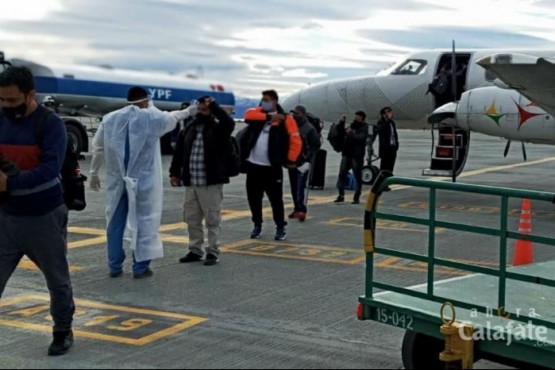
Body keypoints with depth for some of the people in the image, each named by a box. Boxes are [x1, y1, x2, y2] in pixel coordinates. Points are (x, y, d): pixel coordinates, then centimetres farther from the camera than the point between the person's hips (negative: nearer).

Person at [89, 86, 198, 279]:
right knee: (144, 222, 3)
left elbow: (98, 148, 12)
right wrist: (187, 112, 36)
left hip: (116, 179, 4)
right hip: (143, 180, -4)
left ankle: (115, 266, 15)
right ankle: (140, 267, 6)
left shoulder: (109, 119, 7)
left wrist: (94, 173, 22)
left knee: (115, 223, 10)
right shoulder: (153, 118, -3)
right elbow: (171, 118, 16)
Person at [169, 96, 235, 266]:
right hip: (190, 183, 6)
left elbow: (229, 123, -28)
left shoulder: (218, 128, -4)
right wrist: (174, 172, 12)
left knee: (213, 219, 0)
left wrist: (214, 105, -21)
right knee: (192, 218, 13)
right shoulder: (188, 129, 12)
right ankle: (195, 250, 24)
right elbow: (179, 151, 16)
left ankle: (213, 252, 8)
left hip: (211, 183, -6)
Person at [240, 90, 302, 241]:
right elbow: (248, 115, -14)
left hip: (272, 167, -4)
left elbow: (296, 141, -7)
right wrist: (269, 116, -16)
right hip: (253, 165, 4)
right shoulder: (258, 113, 9)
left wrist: (291, 160, -9)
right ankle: (257, 225, 24)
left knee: (276, 198, 0)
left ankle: (280, 228, 12)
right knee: (253, 197, 10)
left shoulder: (285, 119, -4)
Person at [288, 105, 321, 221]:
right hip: (292, 162, 7)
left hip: (304, 163, -7)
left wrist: (308, 158, -14)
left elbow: (317, 144, -11)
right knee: (294, 187, 10)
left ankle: (302, 210, -18)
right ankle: (297, 209, 19)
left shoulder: (309, 128, -10)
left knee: (301, 186, -14)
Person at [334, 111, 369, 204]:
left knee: (357, 177, 0)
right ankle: (341, 195, 9)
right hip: (347, 154, 7)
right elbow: (341, 133, 20)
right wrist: (342, 122, 8)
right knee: (342, 174, 3)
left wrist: (351, 133, -28)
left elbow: (360, 138, -23)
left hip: (357, 156, -7)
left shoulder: (364, 129, -6)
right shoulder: (352, 125, 14)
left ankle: (357, 197, 6)